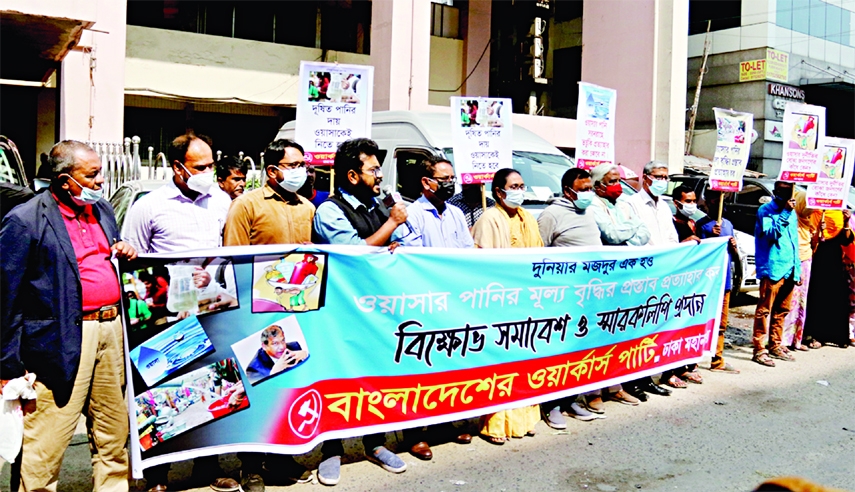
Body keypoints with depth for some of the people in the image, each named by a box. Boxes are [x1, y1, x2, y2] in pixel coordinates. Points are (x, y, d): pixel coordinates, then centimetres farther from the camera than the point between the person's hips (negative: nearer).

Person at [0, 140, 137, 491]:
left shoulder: (102, 209, 13)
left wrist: (126, 254, 2)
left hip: (111, 331, 7)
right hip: (62, 341, -7)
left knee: (114, 434, 17)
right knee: (45, 447, 2)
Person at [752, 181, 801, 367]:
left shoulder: (792, 213, 17)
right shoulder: (765, 210, -4)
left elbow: (795, 242, 21)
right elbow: (770, 233, -18)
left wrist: (797, 268, 19)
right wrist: (785, 212, -20)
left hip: (790, 270, 7)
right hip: (772, 269, -7)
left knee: (782, 310, 13)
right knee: (764, 310, -6)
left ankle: (775, 345, 24)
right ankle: (759, 349, -4)